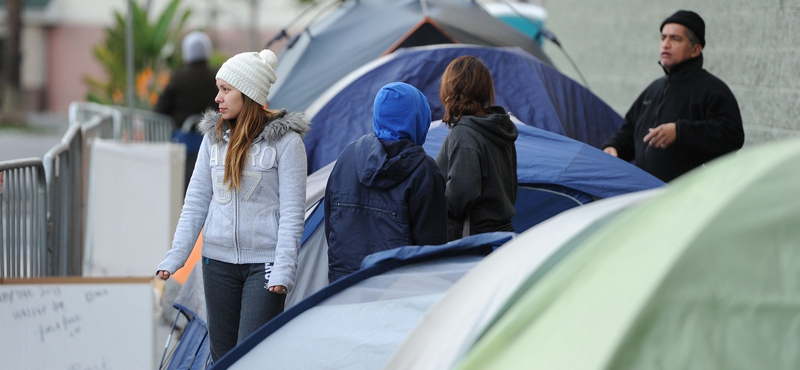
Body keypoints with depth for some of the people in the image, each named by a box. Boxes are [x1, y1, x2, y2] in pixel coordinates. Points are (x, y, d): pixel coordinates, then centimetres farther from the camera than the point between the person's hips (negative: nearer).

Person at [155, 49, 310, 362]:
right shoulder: (214, 137, 8)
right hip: (218, 260, 5)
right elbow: (196, 202, 10)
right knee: (222, 356, 7)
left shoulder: (285, 140, -7)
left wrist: (283, 269, -15)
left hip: (264, 262, -5)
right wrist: (174, 257, 4)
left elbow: (292, 211, -9)